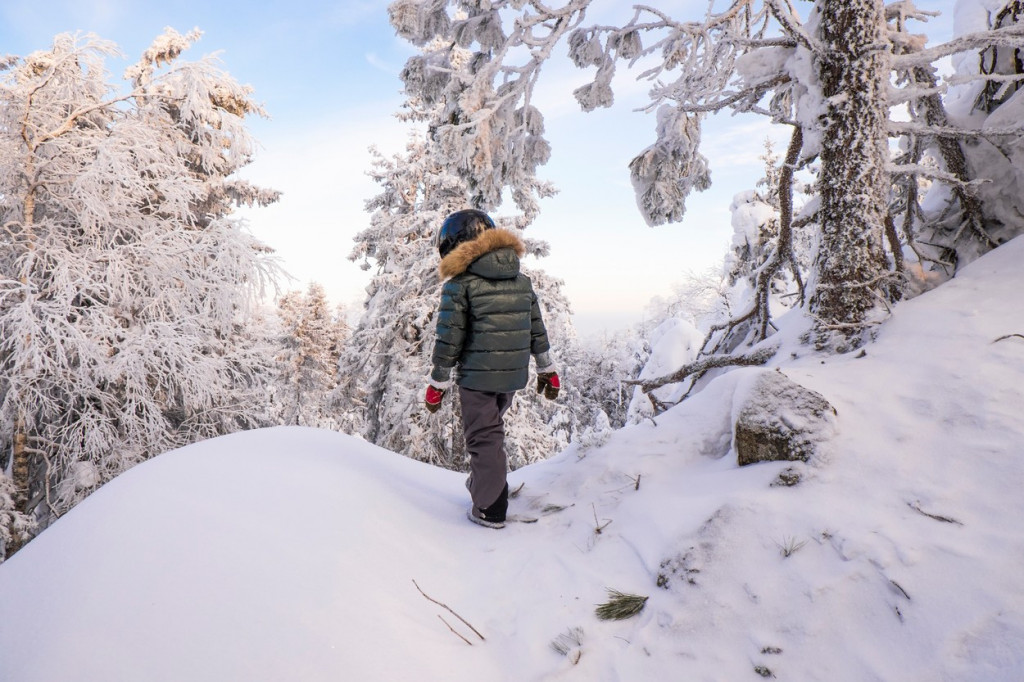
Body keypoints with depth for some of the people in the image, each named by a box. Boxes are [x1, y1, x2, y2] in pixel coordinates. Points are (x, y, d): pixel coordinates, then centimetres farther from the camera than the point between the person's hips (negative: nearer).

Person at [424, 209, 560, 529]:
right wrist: (547, 370, 20)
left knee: (483, 436, 5)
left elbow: (449, 340, -11)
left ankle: (490, 508, 12)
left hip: (477, 376, -6)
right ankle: (484, 479, 39)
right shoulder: (522, 280, 8)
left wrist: (437, 383, -2)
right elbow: (537, 330, 12)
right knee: (493, 428, 25)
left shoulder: (459, 284, -10)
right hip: (513, 375, 6)